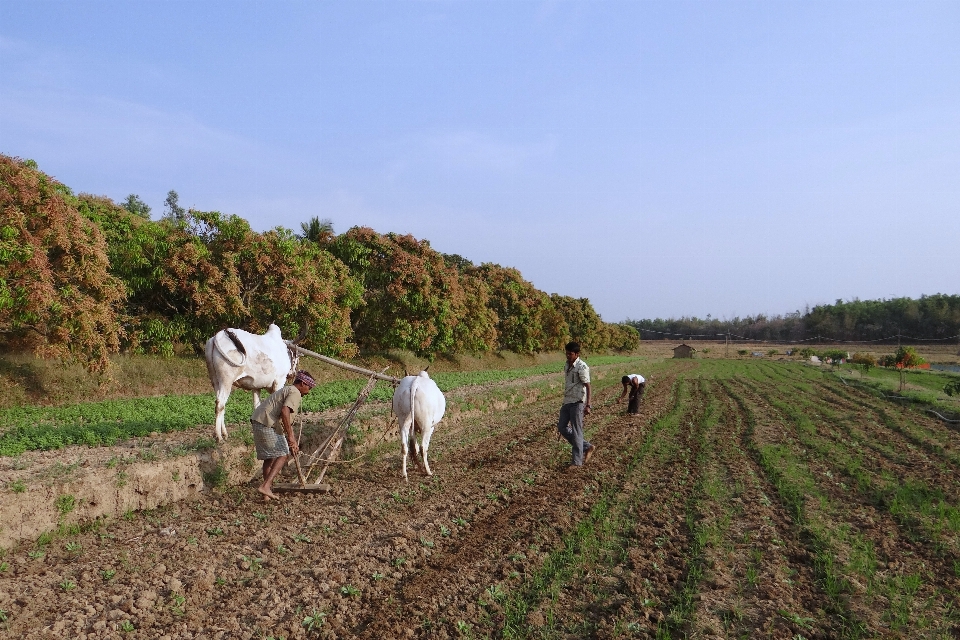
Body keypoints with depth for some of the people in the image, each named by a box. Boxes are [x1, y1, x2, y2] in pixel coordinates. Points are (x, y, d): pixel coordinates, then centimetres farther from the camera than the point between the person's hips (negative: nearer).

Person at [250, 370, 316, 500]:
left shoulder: (286, 390, 27)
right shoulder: (295, 393, -6)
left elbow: (288, 421, 32)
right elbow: (285, 412, -24)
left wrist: (293, 442, 34)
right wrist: (290, 437, -25)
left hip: (257, 421, 10)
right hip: (267, 424, -10)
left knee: (269, 457, 15)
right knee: (283, 454, -5)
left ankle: (267, 494, 18)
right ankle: (266, 486, -15)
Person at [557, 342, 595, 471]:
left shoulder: (582, 367, -15)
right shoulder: (567, 365, 10)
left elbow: (588, 387, -15)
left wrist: (587, 405, -19)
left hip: (577, 402, -9)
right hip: (567, 401, 9)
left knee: (576, 431, -3)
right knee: (562, 427, 10)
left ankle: (577, 462, 7)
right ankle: (587, 447, 23)